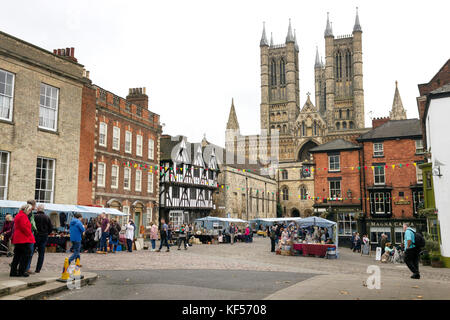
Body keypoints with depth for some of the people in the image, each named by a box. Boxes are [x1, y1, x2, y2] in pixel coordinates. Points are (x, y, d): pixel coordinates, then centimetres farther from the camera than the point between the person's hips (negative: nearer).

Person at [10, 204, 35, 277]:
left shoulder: (18, 215, 19)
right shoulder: (23, 216, -13)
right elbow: (24, 227, -22)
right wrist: (30, 235, -12)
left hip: (17, 239, 10)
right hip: (24, 240, -10)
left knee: (17, 256, 13)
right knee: (25, 255, -3)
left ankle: (13, 272, 15)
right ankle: (21, 272, -1)